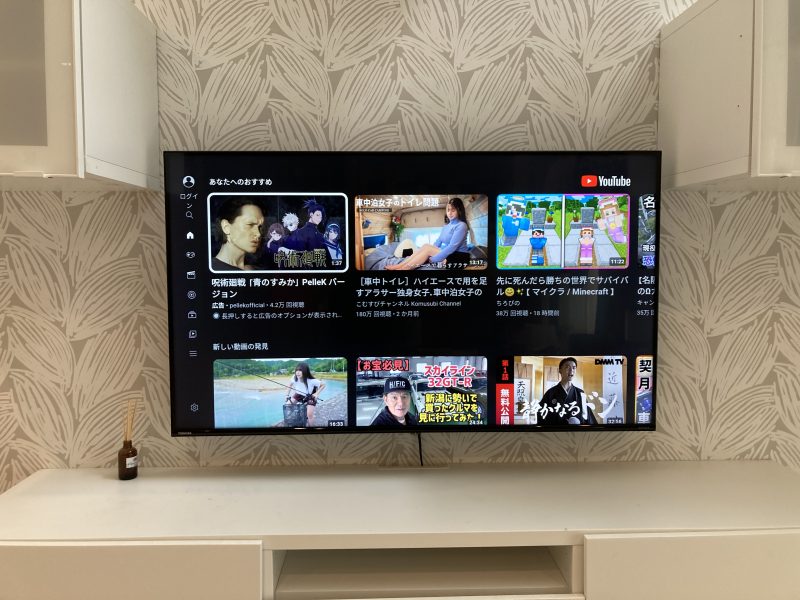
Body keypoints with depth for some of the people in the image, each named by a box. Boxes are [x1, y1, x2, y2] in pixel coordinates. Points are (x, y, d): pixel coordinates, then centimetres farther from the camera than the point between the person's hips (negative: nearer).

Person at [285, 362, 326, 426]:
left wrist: (316, 394, -29)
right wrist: (287, 395, -6)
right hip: (299, 395, 4)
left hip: (310, 397, -4)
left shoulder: (312, 381, -38)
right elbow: (290, 385, -4)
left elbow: (323, 385, -23)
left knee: (309, 414, -20)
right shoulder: (295, 378, -28)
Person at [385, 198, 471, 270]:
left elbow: (452, 247, -22)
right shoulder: (446, 226, 16)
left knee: (427, 247, -21)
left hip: (459, 257, -8)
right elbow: (438, 242, 7)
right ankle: (400, 265, -23)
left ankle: (401, 268, -27)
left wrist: (433, 259, -26)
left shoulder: (461, 226, -12)